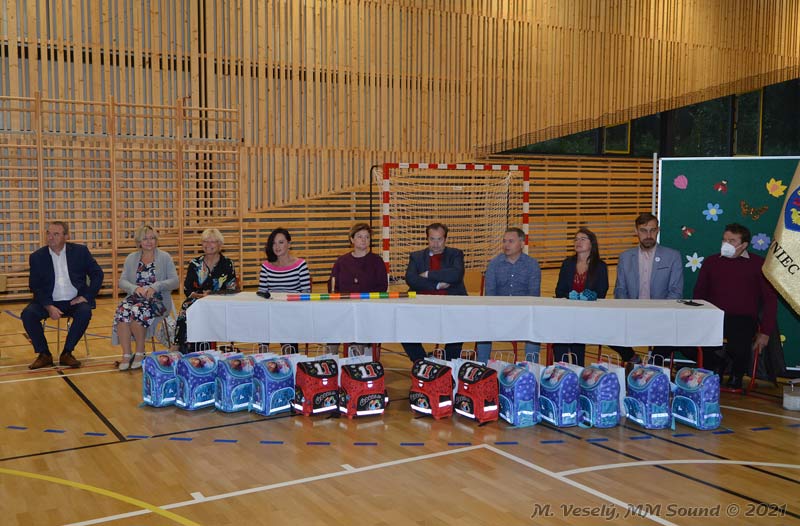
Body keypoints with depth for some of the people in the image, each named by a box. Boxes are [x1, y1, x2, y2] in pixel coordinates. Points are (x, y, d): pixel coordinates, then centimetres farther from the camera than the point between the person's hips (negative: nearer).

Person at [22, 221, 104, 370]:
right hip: (49, 302, 1)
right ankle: (44, 354, -8)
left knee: (85, 312, -31)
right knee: (27, 314, -25)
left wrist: (86, 296, -8)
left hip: (74, 301, -1)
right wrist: (48, 307, -16)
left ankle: (66, 353, -14)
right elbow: (35, 286, 0)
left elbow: (97, 274, 4)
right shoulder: (37, 257, 2)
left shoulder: (80, 251, 2)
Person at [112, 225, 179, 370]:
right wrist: (136, 288, -15)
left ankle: (140, 353, -14)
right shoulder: (131, 258, 15)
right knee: (122, 312, -30)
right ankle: (126, 355, -25)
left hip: (157, 300, -3)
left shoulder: (165, 257, 5)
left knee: (136, 312, -33)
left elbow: (174, 282, -2)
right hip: (135, 297, 3)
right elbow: (122, 281, 6)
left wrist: (155, 287, -18)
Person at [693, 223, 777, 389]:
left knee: (738, 349, -32)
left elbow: (770, 299, 4)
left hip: (744, 321, -2)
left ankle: (736, 377, 3)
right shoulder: (711, 261, 15)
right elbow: (699, 294, 13)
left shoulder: (758, 264, 7)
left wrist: (765, 332, -5)